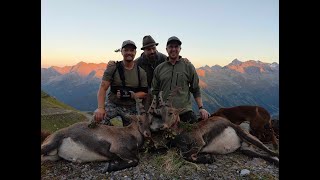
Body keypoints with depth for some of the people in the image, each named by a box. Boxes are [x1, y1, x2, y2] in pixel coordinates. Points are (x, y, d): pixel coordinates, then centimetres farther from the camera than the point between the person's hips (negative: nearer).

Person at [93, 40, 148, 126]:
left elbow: (144, 92, 2)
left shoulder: (141, 72, 0)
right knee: (97, 117, -26)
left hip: (131, 108, 2)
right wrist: (100, 108, -28)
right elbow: (103, 88, -13)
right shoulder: (113, 67, -6)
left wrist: (132, 95, -18)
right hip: (113, 104, -2)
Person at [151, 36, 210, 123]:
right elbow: (154, 92, 12)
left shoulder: (188, 66, 6)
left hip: (186, 112, -1)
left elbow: (196, 90, 8)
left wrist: (201, 107, 0)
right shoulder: (159, 69, 9)